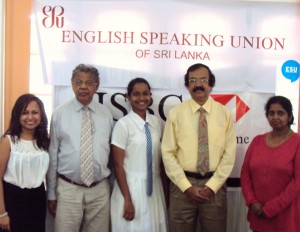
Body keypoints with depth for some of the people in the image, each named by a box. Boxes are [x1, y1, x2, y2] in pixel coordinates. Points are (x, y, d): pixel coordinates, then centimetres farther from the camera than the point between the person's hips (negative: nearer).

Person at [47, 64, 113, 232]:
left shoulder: (106, 114, 4)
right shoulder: (59, 114, -3)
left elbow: (111, 152, 8)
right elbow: (53, 154, 0)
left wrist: (112, 186, 9)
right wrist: (51, 193, 2)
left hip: (100, 189, 2)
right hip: (68, 189, -2)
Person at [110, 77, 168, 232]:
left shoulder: (156, 122, 4)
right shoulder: (123, 124, -12)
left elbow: (160, 157, 11)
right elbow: (117, 165, -11)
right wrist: (127, 199, -13)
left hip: (155, 186, 5)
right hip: (131, 186, -5)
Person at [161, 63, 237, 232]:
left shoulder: (224, 113, 2)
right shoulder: (175, 113, 0)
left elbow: (230, 153, -1)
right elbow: (168, 153, -3)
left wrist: (212, 186, -9)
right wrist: (187, 187, -10)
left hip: (215, 185, 1)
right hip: (183, 185, 0)